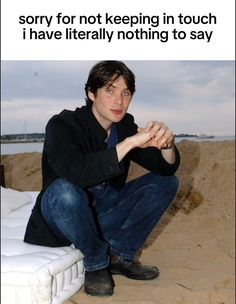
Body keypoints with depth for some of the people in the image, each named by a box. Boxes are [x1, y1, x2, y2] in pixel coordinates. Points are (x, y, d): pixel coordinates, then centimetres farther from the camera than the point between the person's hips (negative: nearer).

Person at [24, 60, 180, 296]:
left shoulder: (125, 125, -4)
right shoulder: (62, 125, -21)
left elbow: (167, 169, -7)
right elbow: (76, 173, -41)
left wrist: (166, 144, -29)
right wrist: (130, 143, -43)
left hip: (105, 213, 6)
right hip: (62, 217, -5)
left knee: (166, 182, -5)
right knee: (64, 190, -38)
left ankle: (119, 255, -2)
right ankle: (96, 263, -11)